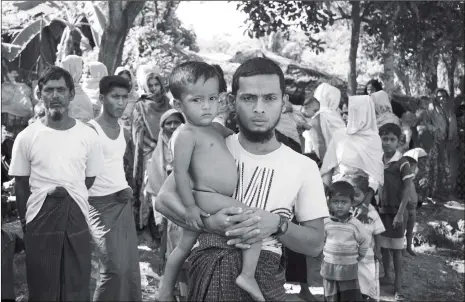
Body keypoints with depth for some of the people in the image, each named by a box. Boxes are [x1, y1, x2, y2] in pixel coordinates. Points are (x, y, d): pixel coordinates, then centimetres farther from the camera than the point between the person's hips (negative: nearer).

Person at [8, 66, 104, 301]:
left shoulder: (88, 136, 1)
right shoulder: (26, 137, -2)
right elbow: (21, 186, 5)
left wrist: (67, 194, 1)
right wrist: (24, 220, 4)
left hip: (77, 219, 1)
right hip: (39, 220, -1)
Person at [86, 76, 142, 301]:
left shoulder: (125, 133, 11)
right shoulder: (90, 129, -11)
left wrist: (127, 187, 13)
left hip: (124, 202, 7)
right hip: (100, 204, -7)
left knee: (131, 267, 7)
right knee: (115, 268, -13)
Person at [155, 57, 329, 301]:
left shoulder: (304, 167, 1)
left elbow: (315, 244, 2)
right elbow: (165, 198, -3)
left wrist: (278, 224, -17)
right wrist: (208, 222, -20)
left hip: (263, 275, 0)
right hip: (208, 267, 0)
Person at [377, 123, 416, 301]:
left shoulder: (402, 163, -11)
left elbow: (408, 189, -14)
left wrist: (400, 213, -19)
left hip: (396, 211, -4)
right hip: (381, 210, 4)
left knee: (396, 249, 0)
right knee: (383, 246, 14)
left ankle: (398, 287, 6)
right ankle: (386, 275, 32)